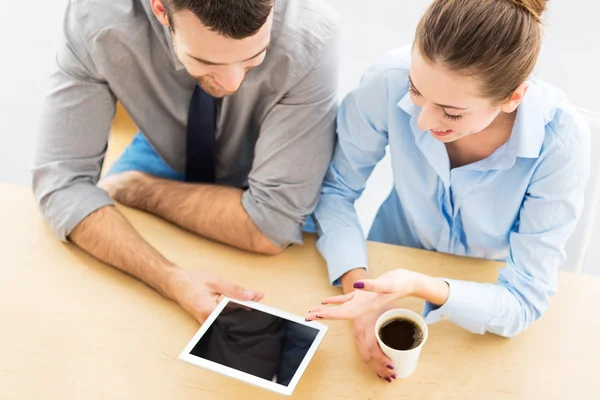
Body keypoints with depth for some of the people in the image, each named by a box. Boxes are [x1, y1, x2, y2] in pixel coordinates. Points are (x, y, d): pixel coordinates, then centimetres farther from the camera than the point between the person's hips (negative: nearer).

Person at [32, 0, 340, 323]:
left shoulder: (309, 38, -37)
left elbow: (275, 223, -34)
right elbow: (60, 179, -29)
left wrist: (135, 190, -26)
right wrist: (172, 279, -43)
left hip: (256, 181, 0)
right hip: (164, 158, 1)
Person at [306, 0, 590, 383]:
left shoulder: (560, 142, -28)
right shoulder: (391, 81, -26)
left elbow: (525, 302, -23)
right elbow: (335, 190, -13)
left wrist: (421, 287, -39)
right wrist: (359, 285, -28)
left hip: (487, 302, 1)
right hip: (392, 265, 0)